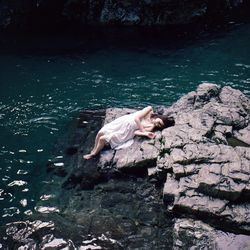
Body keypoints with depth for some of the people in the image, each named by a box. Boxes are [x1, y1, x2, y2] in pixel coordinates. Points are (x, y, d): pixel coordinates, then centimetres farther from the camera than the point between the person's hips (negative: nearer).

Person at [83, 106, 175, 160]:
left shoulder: (151, 127, -14)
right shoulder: (149, 111, -10)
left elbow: (135, 132, -19)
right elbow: (136, 118, -13)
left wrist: (145, 134, -34)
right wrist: (143, 130, -16)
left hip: (126, 132, -3)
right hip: (123, 122, 3)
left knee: (102, 139, -10)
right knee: (101, 133, 1)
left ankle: (93, 154, 16)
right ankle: (93, 150, 27)